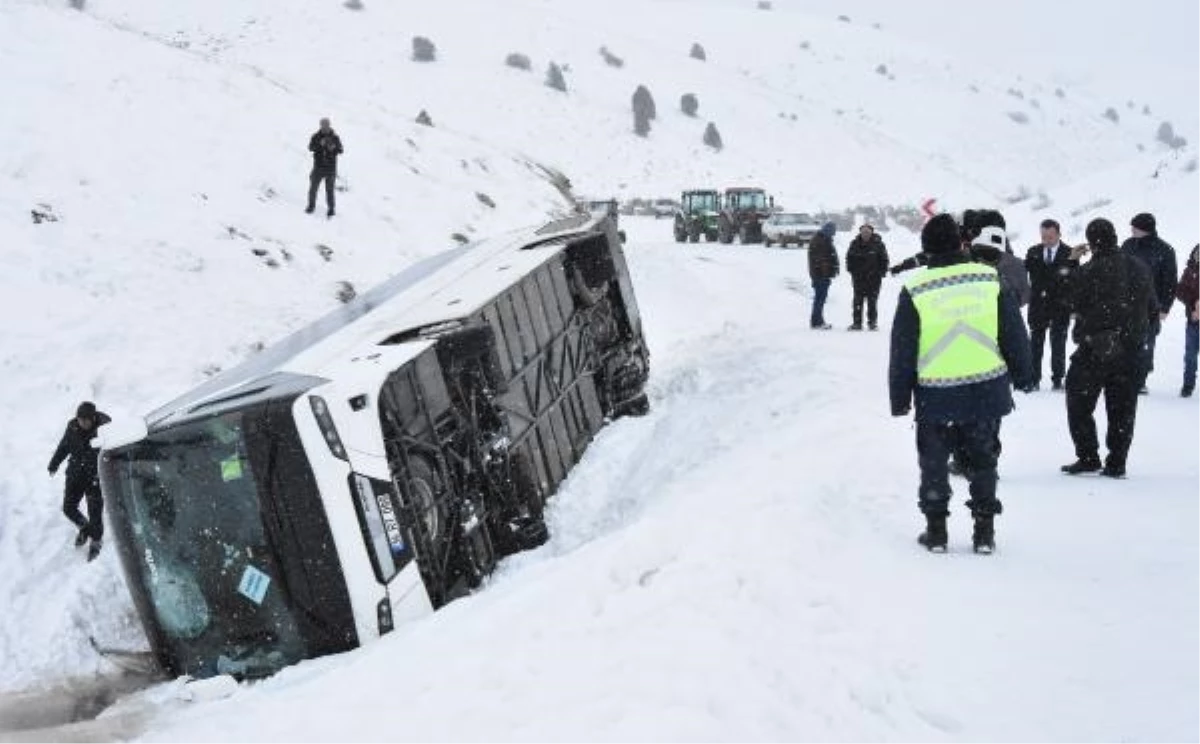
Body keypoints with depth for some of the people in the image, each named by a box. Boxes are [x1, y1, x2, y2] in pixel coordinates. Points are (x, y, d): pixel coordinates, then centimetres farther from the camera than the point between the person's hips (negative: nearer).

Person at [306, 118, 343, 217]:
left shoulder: (335, 137, 0)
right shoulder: (316, 136, -1)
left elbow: (340, 150, -2)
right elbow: (311, 148, -13)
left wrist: (334, 148, -22)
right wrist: (320, 144, -28)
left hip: (331, 167, -1)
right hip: (318, 166, 1)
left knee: (329, 189, -1)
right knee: (313, 187, 7)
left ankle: (331, 209, 9)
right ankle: (311, 205, 25)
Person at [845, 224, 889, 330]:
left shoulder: (878, 244, -3)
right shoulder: (855, 244, 3)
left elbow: (884, 259, 3)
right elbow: (849, 258, 13)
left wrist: (881, 272, -4)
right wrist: (851, 270, 3)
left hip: (874, 278, -2)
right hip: (858, 277, 2)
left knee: (872, 301, 2)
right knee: (858, 300, 2)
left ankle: (872, 322, 9)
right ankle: (857, 322, 5)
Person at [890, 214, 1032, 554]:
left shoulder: (915, 291, -8)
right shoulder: (991, 280, -4)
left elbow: (902, 351, -3)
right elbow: (1015, 335, 3)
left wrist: (899, 398, 6)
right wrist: (1022, 374, 17)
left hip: (935, 396, -2)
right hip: (987, 391, 2)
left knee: (934, 463, 14)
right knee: (983, 461, 15)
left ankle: (936, 530, 16)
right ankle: (984, 531, 15)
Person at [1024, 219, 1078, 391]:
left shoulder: (1069, 254, -1)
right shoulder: (1033, 253, 5)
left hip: (1060, 306, -1)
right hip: (1037, 304, 1)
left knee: (1058, 345, 5)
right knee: (1035, 344, 3)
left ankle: (1057, 379, 13)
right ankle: (1034, 379, 9)